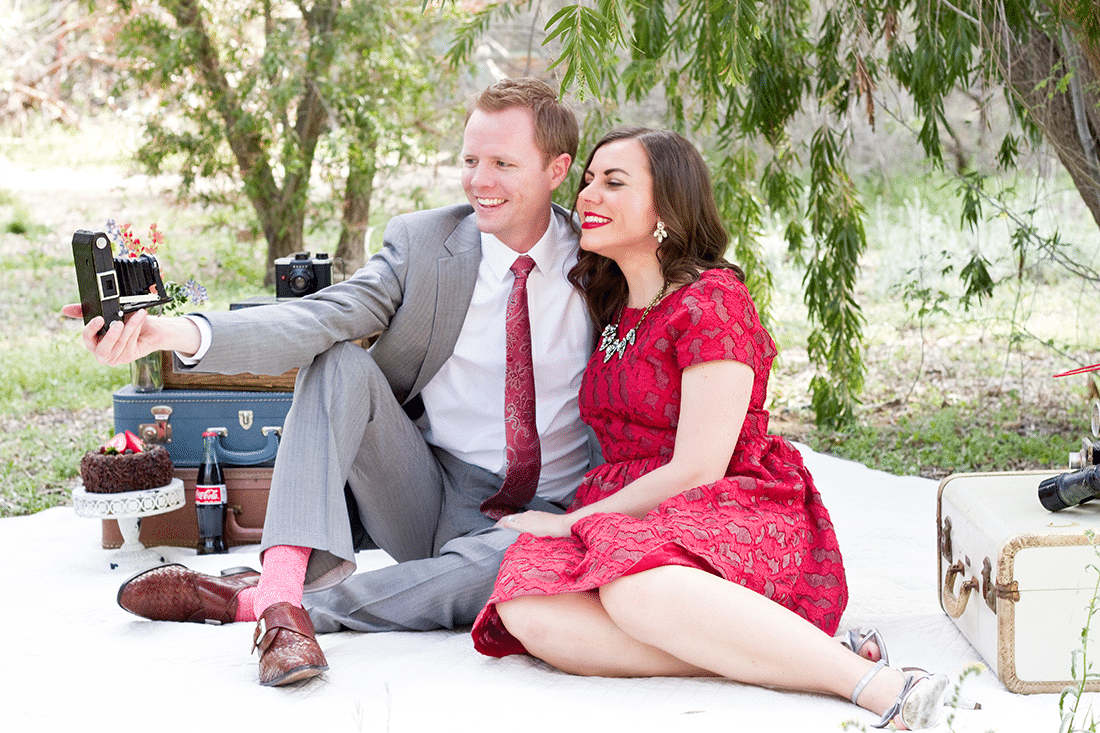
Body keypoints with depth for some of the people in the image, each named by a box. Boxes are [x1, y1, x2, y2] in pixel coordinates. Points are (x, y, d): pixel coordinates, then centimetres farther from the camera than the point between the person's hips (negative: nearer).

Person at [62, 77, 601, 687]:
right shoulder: (421, 241, -3)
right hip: (425, 497, 1)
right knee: (340, 363, -22)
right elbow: (318, 320, -18)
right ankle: (282, 596, -35)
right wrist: (175, 333, -34)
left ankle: (245, 600, -27)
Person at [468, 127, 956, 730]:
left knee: (634, 583, -42)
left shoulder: (711, 301, -5)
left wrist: (573, 521, -5)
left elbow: (698, 469, -11)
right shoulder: (610, 310, 20)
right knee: (528, 612, -29)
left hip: (732, 517, -7)